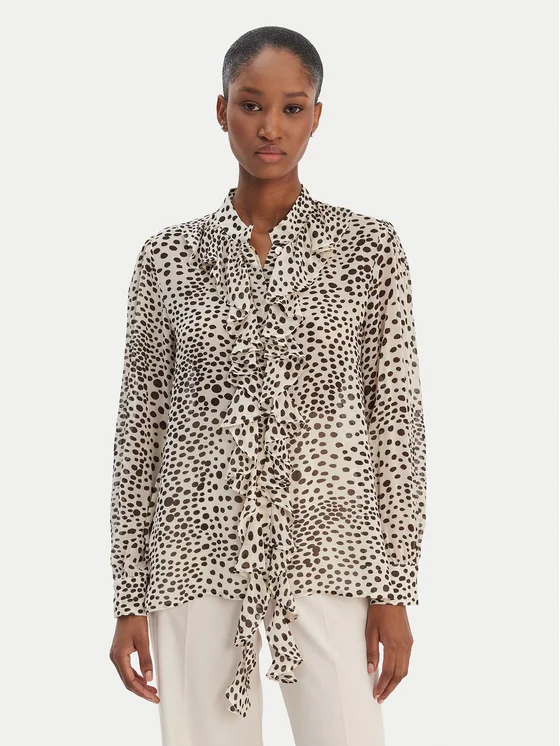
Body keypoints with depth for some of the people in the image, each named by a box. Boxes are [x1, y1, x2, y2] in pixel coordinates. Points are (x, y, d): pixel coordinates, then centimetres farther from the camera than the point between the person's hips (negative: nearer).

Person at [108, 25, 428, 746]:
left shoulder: (369, 247, -1)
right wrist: (129, 597, 4)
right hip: (197, 550, 1)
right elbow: (140, 423, 5)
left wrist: (394, 591, -3)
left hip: (327, 548, -1)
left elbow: (396, 417, 0)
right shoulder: (167, 256, 2)